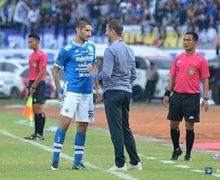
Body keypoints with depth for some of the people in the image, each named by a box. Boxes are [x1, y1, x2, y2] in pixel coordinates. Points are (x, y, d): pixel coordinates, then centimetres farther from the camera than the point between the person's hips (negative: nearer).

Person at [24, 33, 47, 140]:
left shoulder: (41, 55, -10)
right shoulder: (31, 56, 18)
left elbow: (41, 72, -16)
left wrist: (34, 86, -17)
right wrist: (29, 86, 15)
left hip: (39, 84, -9)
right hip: (32, 84, 9)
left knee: (39, 109, -10)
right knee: (34, 110, 9)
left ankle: (40, 134, -9)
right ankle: (36, 133, 12)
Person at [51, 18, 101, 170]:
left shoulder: (91, 47, 10)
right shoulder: (67, 49, -7)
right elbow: (56, 70, -1)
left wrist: (97, 88, 16)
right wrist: (59, 90, -6)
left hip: (87, 93, 6)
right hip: (71, 92, -6)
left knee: (83, 126, 6)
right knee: (65, 122, -15)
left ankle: (78, 161, 11)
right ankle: (55, 158, -9)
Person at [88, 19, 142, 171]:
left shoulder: (111, 50, -13)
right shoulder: (129, 50, 13)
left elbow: (106, 73, -20)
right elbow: (134, 75, 17)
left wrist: (94, 73, -2)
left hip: (113, 92, -8)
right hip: (127, 92, 8)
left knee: (116, 129, -5)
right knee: (125, 127, 14)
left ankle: (120, 163, -5)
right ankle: (135, 162, 12)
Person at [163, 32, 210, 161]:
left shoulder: (201, 60, -3)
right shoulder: (178, 58, 10)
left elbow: (205, 80, -3)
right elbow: (172, 77, 14)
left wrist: (206, 99, -9)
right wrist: (167, 94, 7)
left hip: (192, 97, -4)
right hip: (177, 95, 4)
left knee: (189, 126, -1)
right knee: (173, 124, 6)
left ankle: (188, 154, 9)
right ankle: (176, 149, 24)